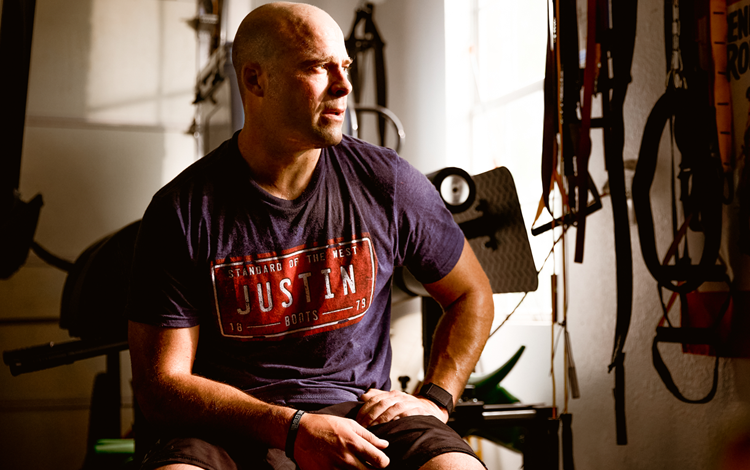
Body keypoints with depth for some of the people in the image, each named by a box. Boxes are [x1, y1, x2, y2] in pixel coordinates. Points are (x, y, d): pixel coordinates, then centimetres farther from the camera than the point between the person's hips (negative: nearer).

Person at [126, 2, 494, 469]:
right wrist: (293, 428, -19)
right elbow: (160, 385, -6)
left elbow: (472, 294, 16)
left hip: (361, 415, 2)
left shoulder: (386, 181, 1)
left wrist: (433, 401, 2)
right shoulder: (183, 208, -5)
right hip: (231, 427, -1)